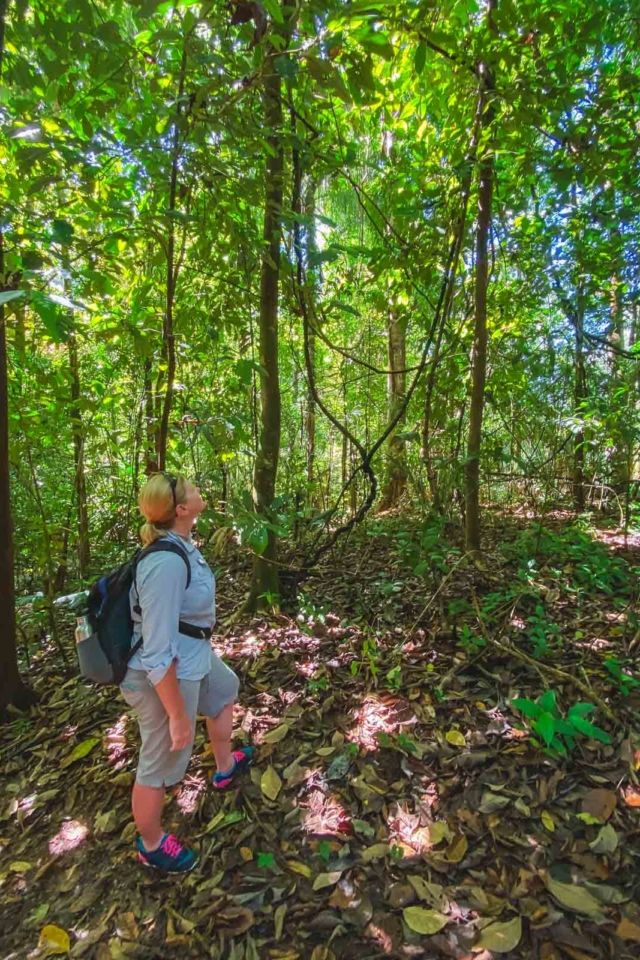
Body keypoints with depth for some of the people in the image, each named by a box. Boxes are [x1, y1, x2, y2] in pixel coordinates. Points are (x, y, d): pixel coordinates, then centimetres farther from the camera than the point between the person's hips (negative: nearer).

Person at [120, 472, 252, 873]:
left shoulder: (181, 544, -5)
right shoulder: (166, 563, -35)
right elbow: (159, 656, -32)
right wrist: (178, 716, -22)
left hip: (195, 656, 10)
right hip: (168, 675, -10)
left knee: (226, 691, 32)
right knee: (162, 763, 14)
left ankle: (225, 768, 59)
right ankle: (151, 845, 44)